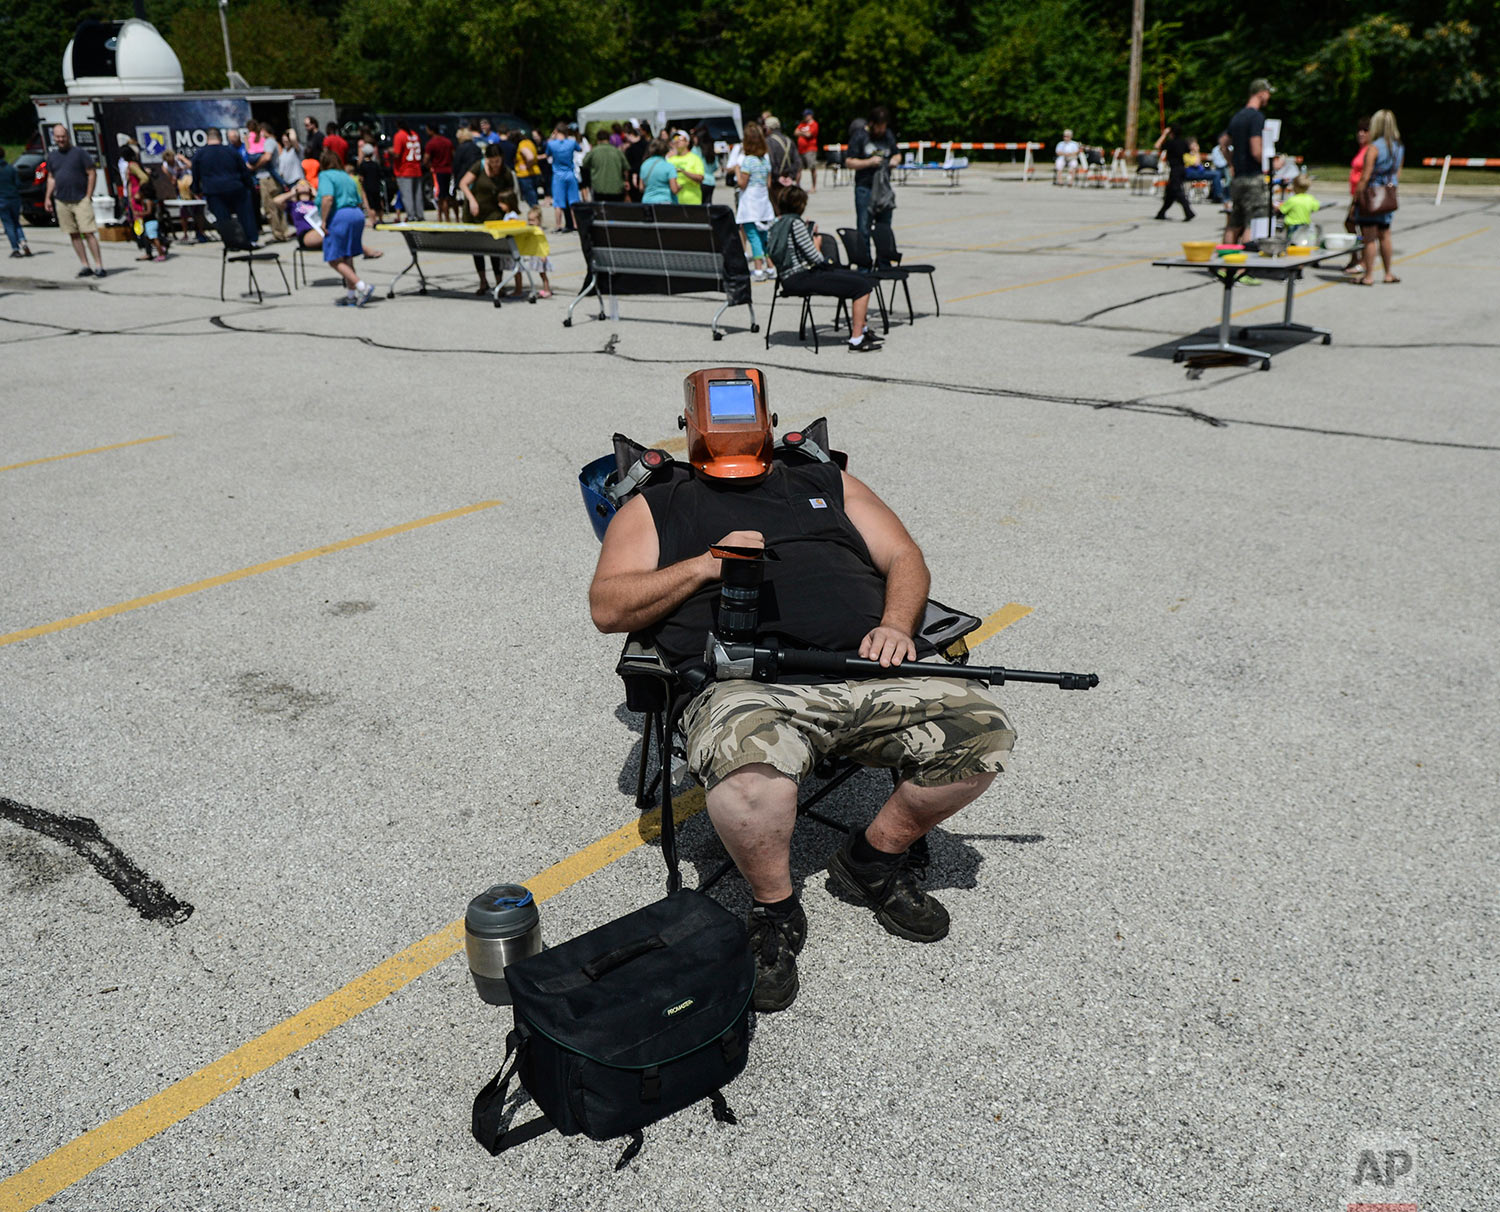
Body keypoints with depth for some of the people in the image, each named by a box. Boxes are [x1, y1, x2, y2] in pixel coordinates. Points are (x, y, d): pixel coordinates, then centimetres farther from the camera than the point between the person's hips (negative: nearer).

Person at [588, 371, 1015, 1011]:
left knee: (981, 726, -19)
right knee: (747, 771, -37)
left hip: (866, 667, 4)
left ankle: (873, 859, 6)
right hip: (745, 685, -3)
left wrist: (896, 625, 0)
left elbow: (905, 558, 22)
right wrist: (704, 565, -3)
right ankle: (775, 911, -5)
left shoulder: (825, 483, 30)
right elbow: (607, 608, 9)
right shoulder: (656, 507, 22)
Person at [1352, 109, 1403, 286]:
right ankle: (1388, 274, 22)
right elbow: (1398, 174, 12)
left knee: (1369, 237, -2)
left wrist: (1357, 196, -10)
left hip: (1371, 193, -7)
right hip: (1388, 195, 7)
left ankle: (1369, 276, 0)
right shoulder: (1399, 148, 7)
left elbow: (1365, 176, -16)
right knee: (1384, 235, 16)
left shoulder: (1375, 147, -14)